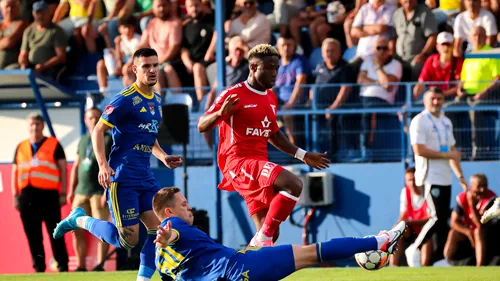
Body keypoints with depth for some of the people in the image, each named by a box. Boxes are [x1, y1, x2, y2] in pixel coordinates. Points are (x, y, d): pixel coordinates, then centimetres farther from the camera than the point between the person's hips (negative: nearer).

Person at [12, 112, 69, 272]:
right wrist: (15, 196, 9)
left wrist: (63, 193, -2)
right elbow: (15, 172, 17)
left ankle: (62, 265, 1)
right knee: (33, 235, 3)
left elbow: (63, 169, 5)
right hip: (27, 196, 3)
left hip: (48, 194, -3)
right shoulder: (21, 148, 16)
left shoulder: (53, 145, 7)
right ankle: (38, 267, 7)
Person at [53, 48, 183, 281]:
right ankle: (80, 220, 13)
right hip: (123, 177, -8)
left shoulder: (156, 100, 14)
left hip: (145, 176, 8)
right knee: (128, 240, -8)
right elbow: (98, 130, -11)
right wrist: (103, 165, -22)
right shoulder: (125, 99, -11)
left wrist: (163, 157, 12)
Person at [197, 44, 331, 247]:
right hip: (238, 161, -9)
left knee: (268, 233, 5)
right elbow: (201, 126, -11)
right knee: (294, 185, -29)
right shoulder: (234, 94, -8)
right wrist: (221, 113, -32)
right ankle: (263, 238, -22)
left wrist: (303, 155, 29)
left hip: (259, 163, 9)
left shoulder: (271, 98, 16)